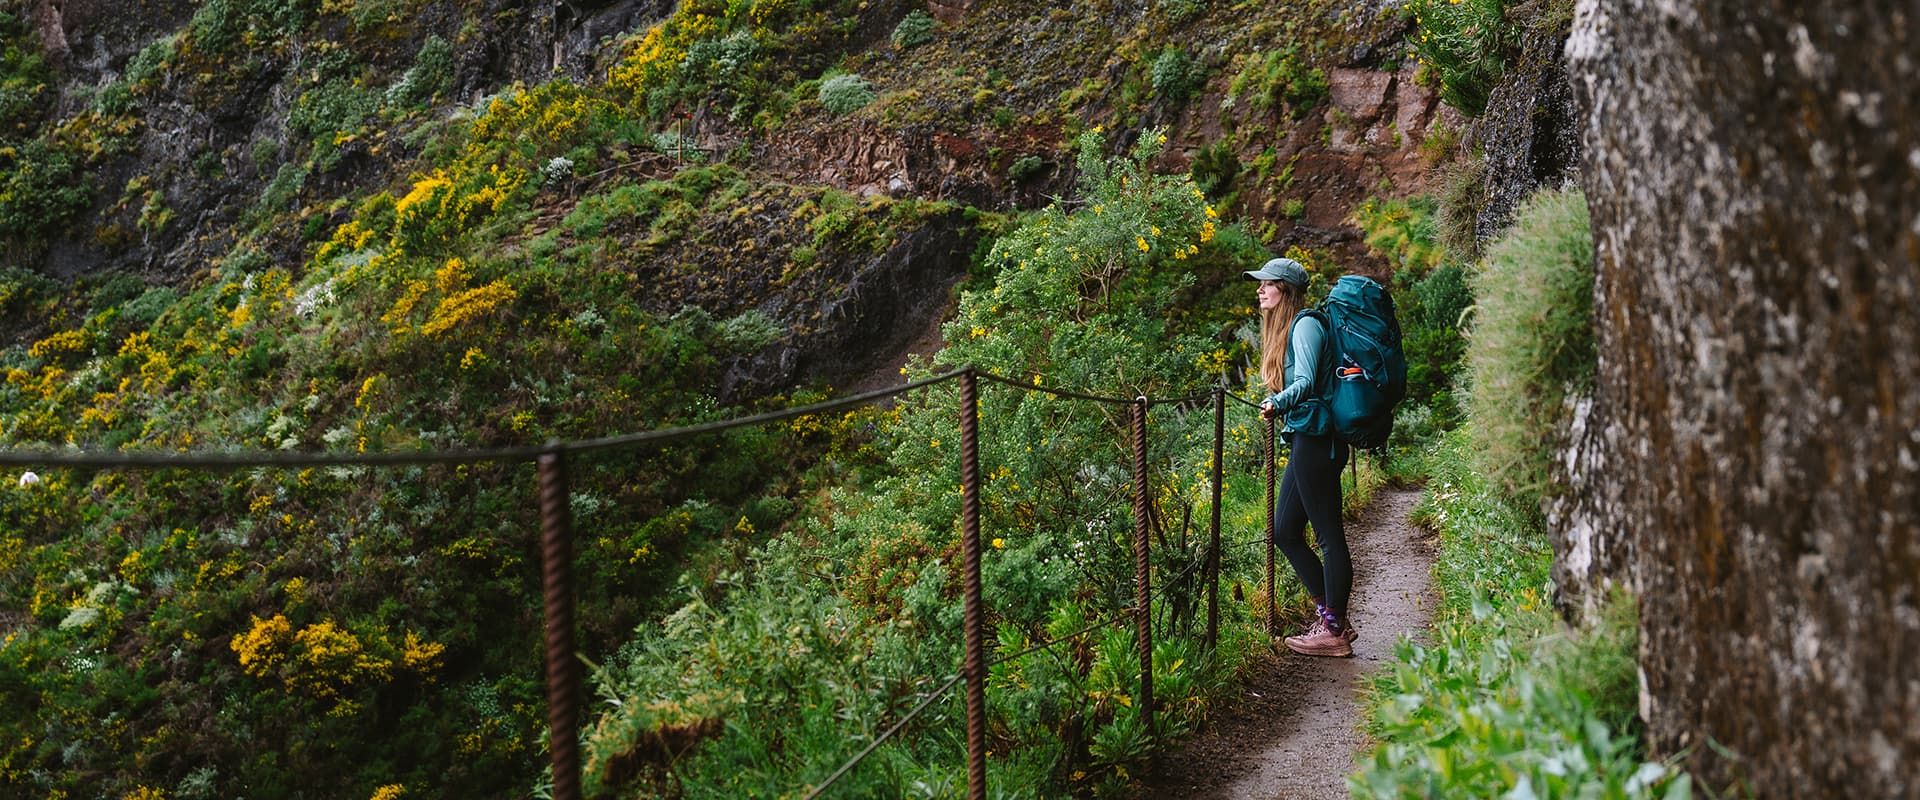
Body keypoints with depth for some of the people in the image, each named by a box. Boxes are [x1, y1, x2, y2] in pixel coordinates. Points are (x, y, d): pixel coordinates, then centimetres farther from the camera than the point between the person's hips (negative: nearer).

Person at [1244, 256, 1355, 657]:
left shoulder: (1306, 325, -10)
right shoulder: (1284, 329, 19)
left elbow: (1306, 383, -21)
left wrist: (1277, 403, -28)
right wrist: (1278, 407, 37)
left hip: (1315, 440, -11)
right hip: (1303, 442, 11)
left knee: (1329, 535, -5)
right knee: (1285, 532, 12)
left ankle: (1333, 631, 1)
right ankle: (1332, 615, 19)